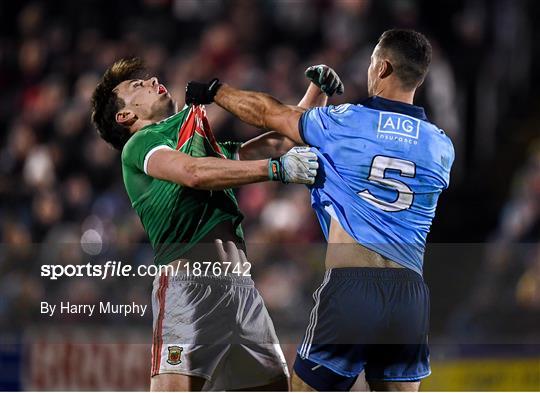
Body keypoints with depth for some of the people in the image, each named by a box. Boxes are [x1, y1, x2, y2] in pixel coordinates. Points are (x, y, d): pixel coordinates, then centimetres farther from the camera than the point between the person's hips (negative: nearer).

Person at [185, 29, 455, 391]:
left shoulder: (342, 122, 0)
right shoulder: (441, 147, 10)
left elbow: (266, 113, 15)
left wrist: (214, 91, 32)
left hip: (350, 286, -3)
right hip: (411, 297, 3)